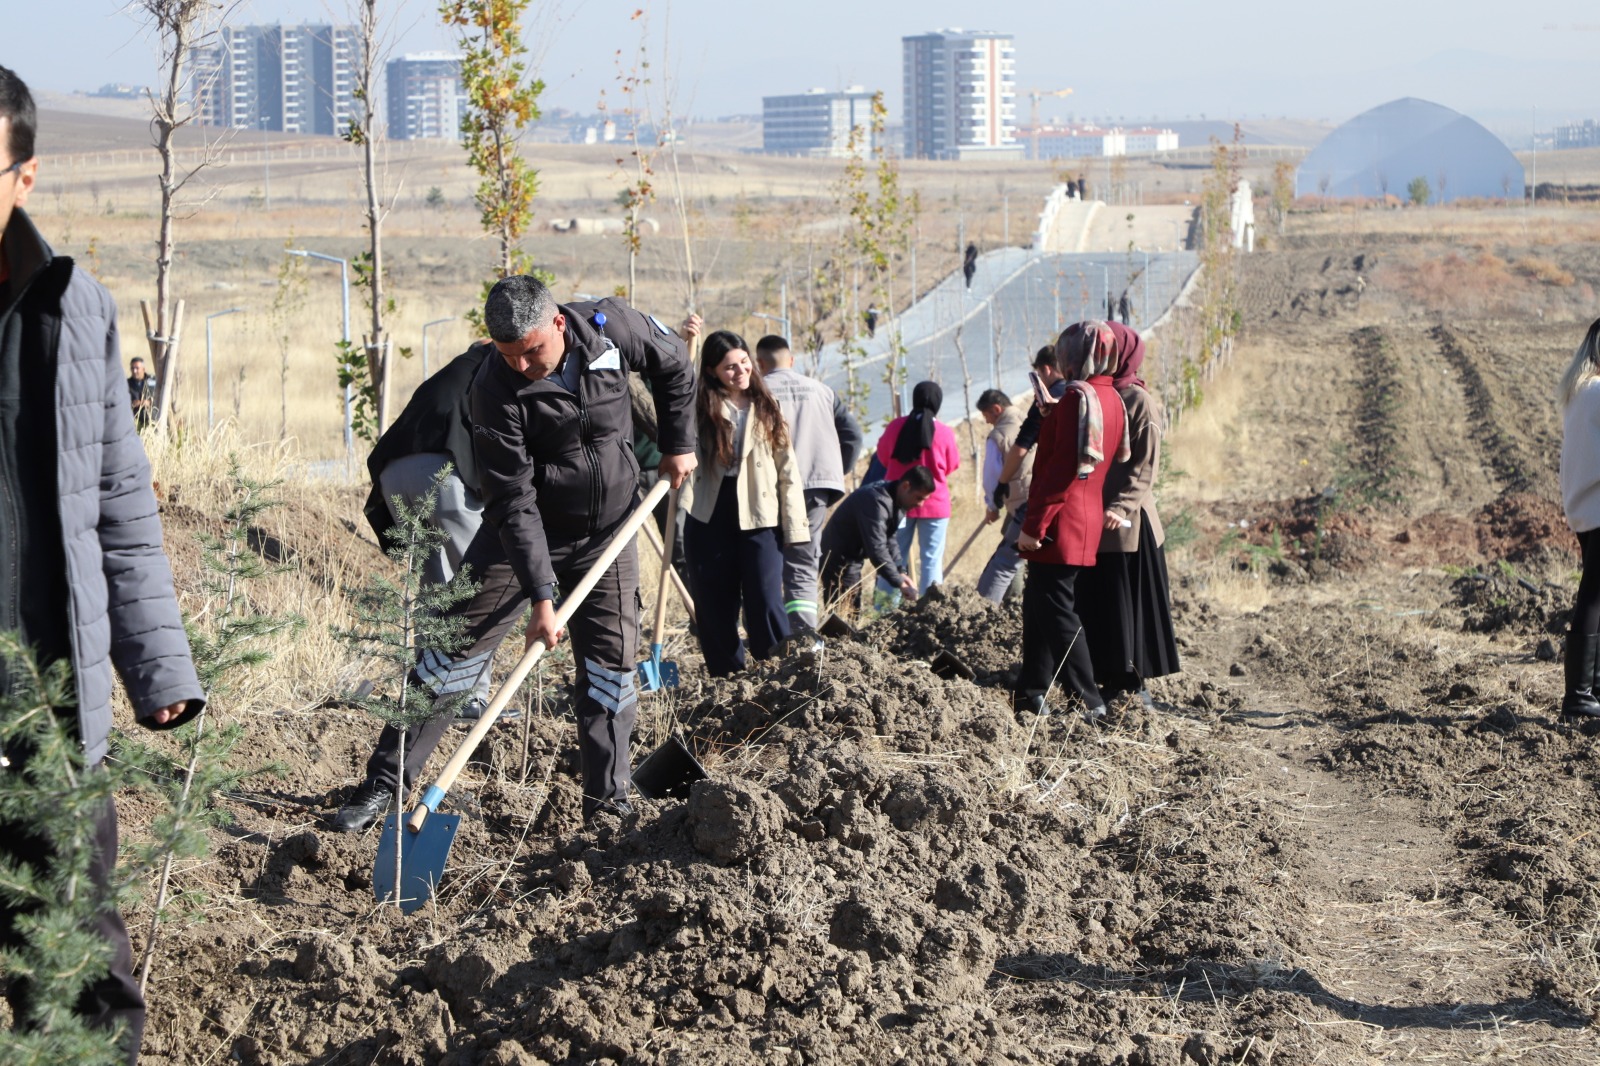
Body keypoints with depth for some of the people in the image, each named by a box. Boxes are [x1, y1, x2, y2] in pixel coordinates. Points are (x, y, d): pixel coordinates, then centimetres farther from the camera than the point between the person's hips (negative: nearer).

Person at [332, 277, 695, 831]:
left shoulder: (611, 328, -16)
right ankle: (383, 782, -1)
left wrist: (677, 444, 4)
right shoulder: (495, 391, -25)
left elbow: (673, 365, 6)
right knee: (457, 645, -7)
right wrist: (540, 594, -30)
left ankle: (608, 801, 12)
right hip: (523, 534, -3)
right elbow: (514, 503, -26)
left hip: (609, 532, 3)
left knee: (613, 664, 1)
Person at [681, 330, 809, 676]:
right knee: (714, 609, 6)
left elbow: (787, 469, 6)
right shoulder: (699, 406, 4)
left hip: (759, 517, -1)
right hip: (709, 518, 1)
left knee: (766, 604, -11)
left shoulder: (766, 408, 6)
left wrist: (794, 526, -2)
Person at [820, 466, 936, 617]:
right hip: (839, 558, -10)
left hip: (853, 558, 10)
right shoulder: (876, 501, -28)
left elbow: (888, 540, 10)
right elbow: (877, 548, -33)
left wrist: (901, 571, -2)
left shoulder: (898, 502, 4)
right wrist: (899, 583, -31)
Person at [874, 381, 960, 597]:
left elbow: (883, 457, 9)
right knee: (931, 559, 3)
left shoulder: (896, 427, -5)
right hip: (934, 504, -2)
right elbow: (952, 466, 3)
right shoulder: (945, 433, -10)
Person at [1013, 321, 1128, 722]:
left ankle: (1090, 702, -7)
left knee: (1054, 611, -6)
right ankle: (1031, 692, 21)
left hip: (1060, 523, -10)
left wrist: (1034, 524, -19)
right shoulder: (1112, 398, 12)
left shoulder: (1077, 395, -15)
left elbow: (1063, 465, -20)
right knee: (1039, 605, 16)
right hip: (1089, 520, 10)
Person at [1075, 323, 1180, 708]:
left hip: (1127, 523, -7)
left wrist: (1121, 507, -22)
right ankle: (1111, 681, 14)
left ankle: (1135, 684, 6)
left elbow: (1146, 467, -12)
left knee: (1129, 605, -1)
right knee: (1097, 606, 7)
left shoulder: (1139, 401, -7)